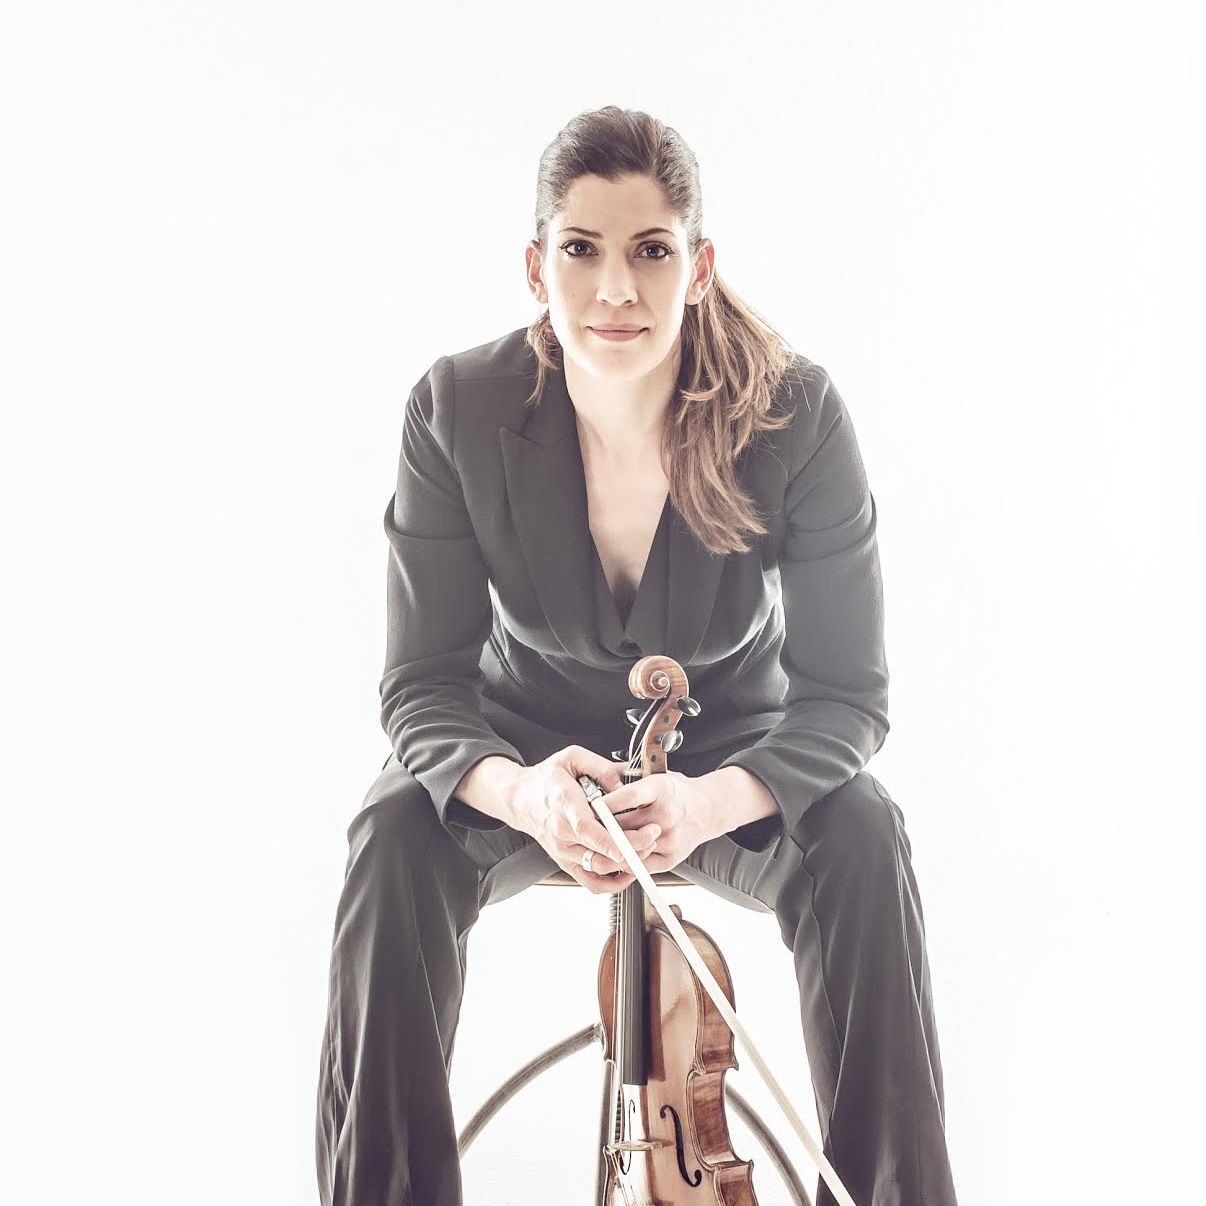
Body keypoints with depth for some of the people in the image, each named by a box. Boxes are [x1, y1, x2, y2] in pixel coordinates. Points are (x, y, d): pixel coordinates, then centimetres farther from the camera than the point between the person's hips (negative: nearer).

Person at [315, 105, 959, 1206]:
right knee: (395, 839, -29)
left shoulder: (797, 416, -22)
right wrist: (515, 789, -40)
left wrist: (710, 801, -40)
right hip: (529, 749, 1)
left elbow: (847, 692, -19)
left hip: (733, 755, 0)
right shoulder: (458, 412, -19)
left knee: (863, 838, -30)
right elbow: (424, 683, -16)